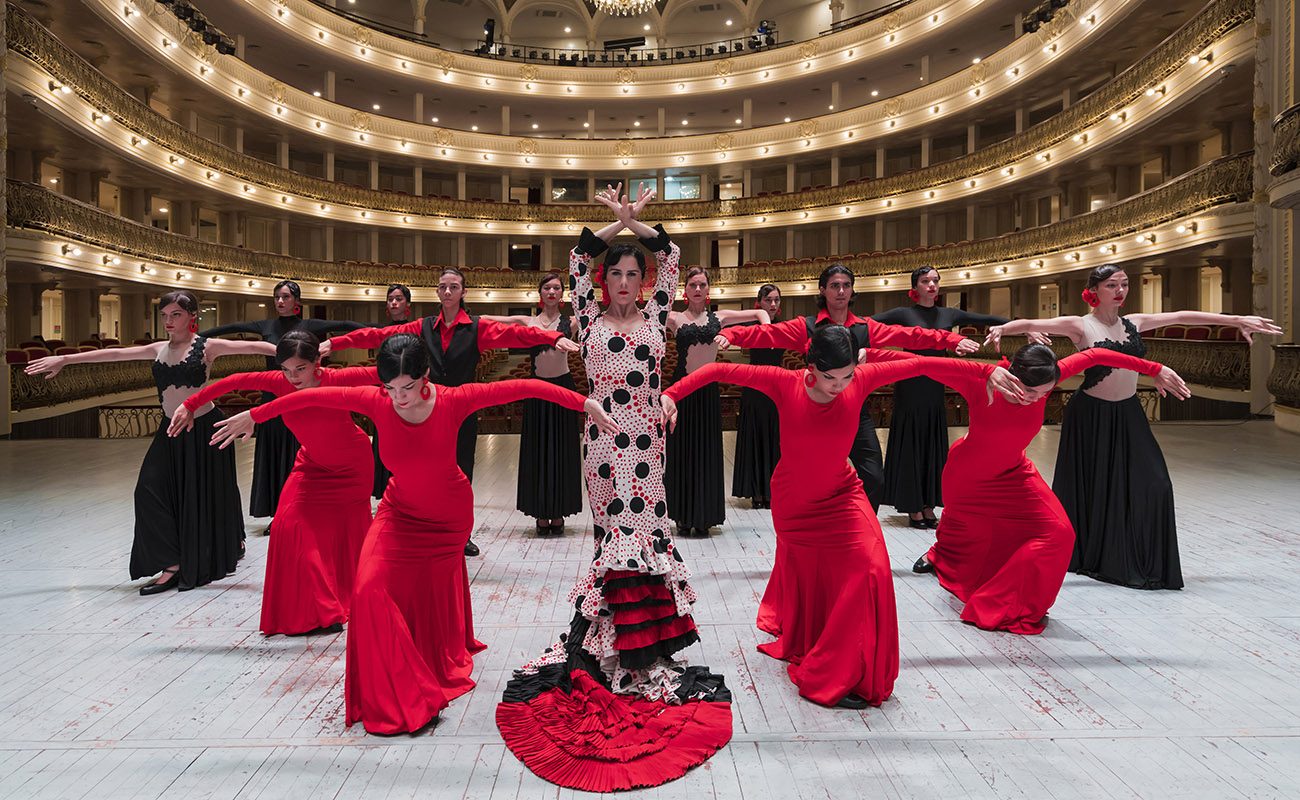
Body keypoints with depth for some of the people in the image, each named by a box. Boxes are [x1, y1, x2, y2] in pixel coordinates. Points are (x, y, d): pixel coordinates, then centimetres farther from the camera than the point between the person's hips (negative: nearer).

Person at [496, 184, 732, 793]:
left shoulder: (655, 316, 11)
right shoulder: (590, 320, 8)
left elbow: (671, 258, 6)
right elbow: (578, 260, 3)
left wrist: (637, 223, -2)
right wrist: (615, 222, -1)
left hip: (646, 435, 1)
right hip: (604, 436, -1)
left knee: (641, 519, -1)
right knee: (615, 522, 2)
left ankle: (643, 624, 10)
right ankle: (617, 628, 11)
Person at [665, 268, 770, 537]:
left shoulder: (718, 317, 8)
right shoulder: (674, 319, 1)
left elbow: (759, 313, 15)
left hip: (708, 391, 2)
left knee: (706, 451, 5)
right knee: (682, 451, 3)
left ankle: (703, 517, 15)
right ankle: (683, 517, 14)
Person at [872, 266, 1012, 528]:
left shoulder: (949, 315, 9)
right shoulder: (904, 314, -4)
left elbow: (984, 319, 10)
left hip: (935, 389, 5)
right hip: (910, 387, -5)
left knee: (933, 447, 8)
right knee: (910, 446, 1)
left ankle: (928, 507, 18)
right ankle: (913, 509, 9)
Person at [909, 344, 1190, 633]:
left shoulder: (1042, 382, -25)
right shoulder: (981, 385, -35)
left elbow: (1094, 356, -14)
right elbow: (928, 365, -48)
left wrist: (1155, 369, -12)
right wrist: (987, 371, -55)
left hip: (1011, 474, 3)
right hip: (967, 476, -3)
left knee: (1057, 533, -17)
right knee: (964, 528, 25)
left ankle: (1015, 607, 1)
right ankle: (939, 555, 65)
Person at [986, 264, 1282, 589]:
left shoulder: (1133, 323, 7)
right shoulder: (1080, 326, -9)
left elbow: (1180, 317, 15)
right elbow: (1030, 324, -19)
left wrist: (1237, 320, 18)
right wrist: (1002, 328, -39)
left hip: (1128, 415, 5)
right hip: (1092, 415, -5)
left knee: (1154, 485, 0)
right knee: (1093, 488, 4)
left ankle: (1144, 563, 13)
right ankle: (1089, 556, 23)